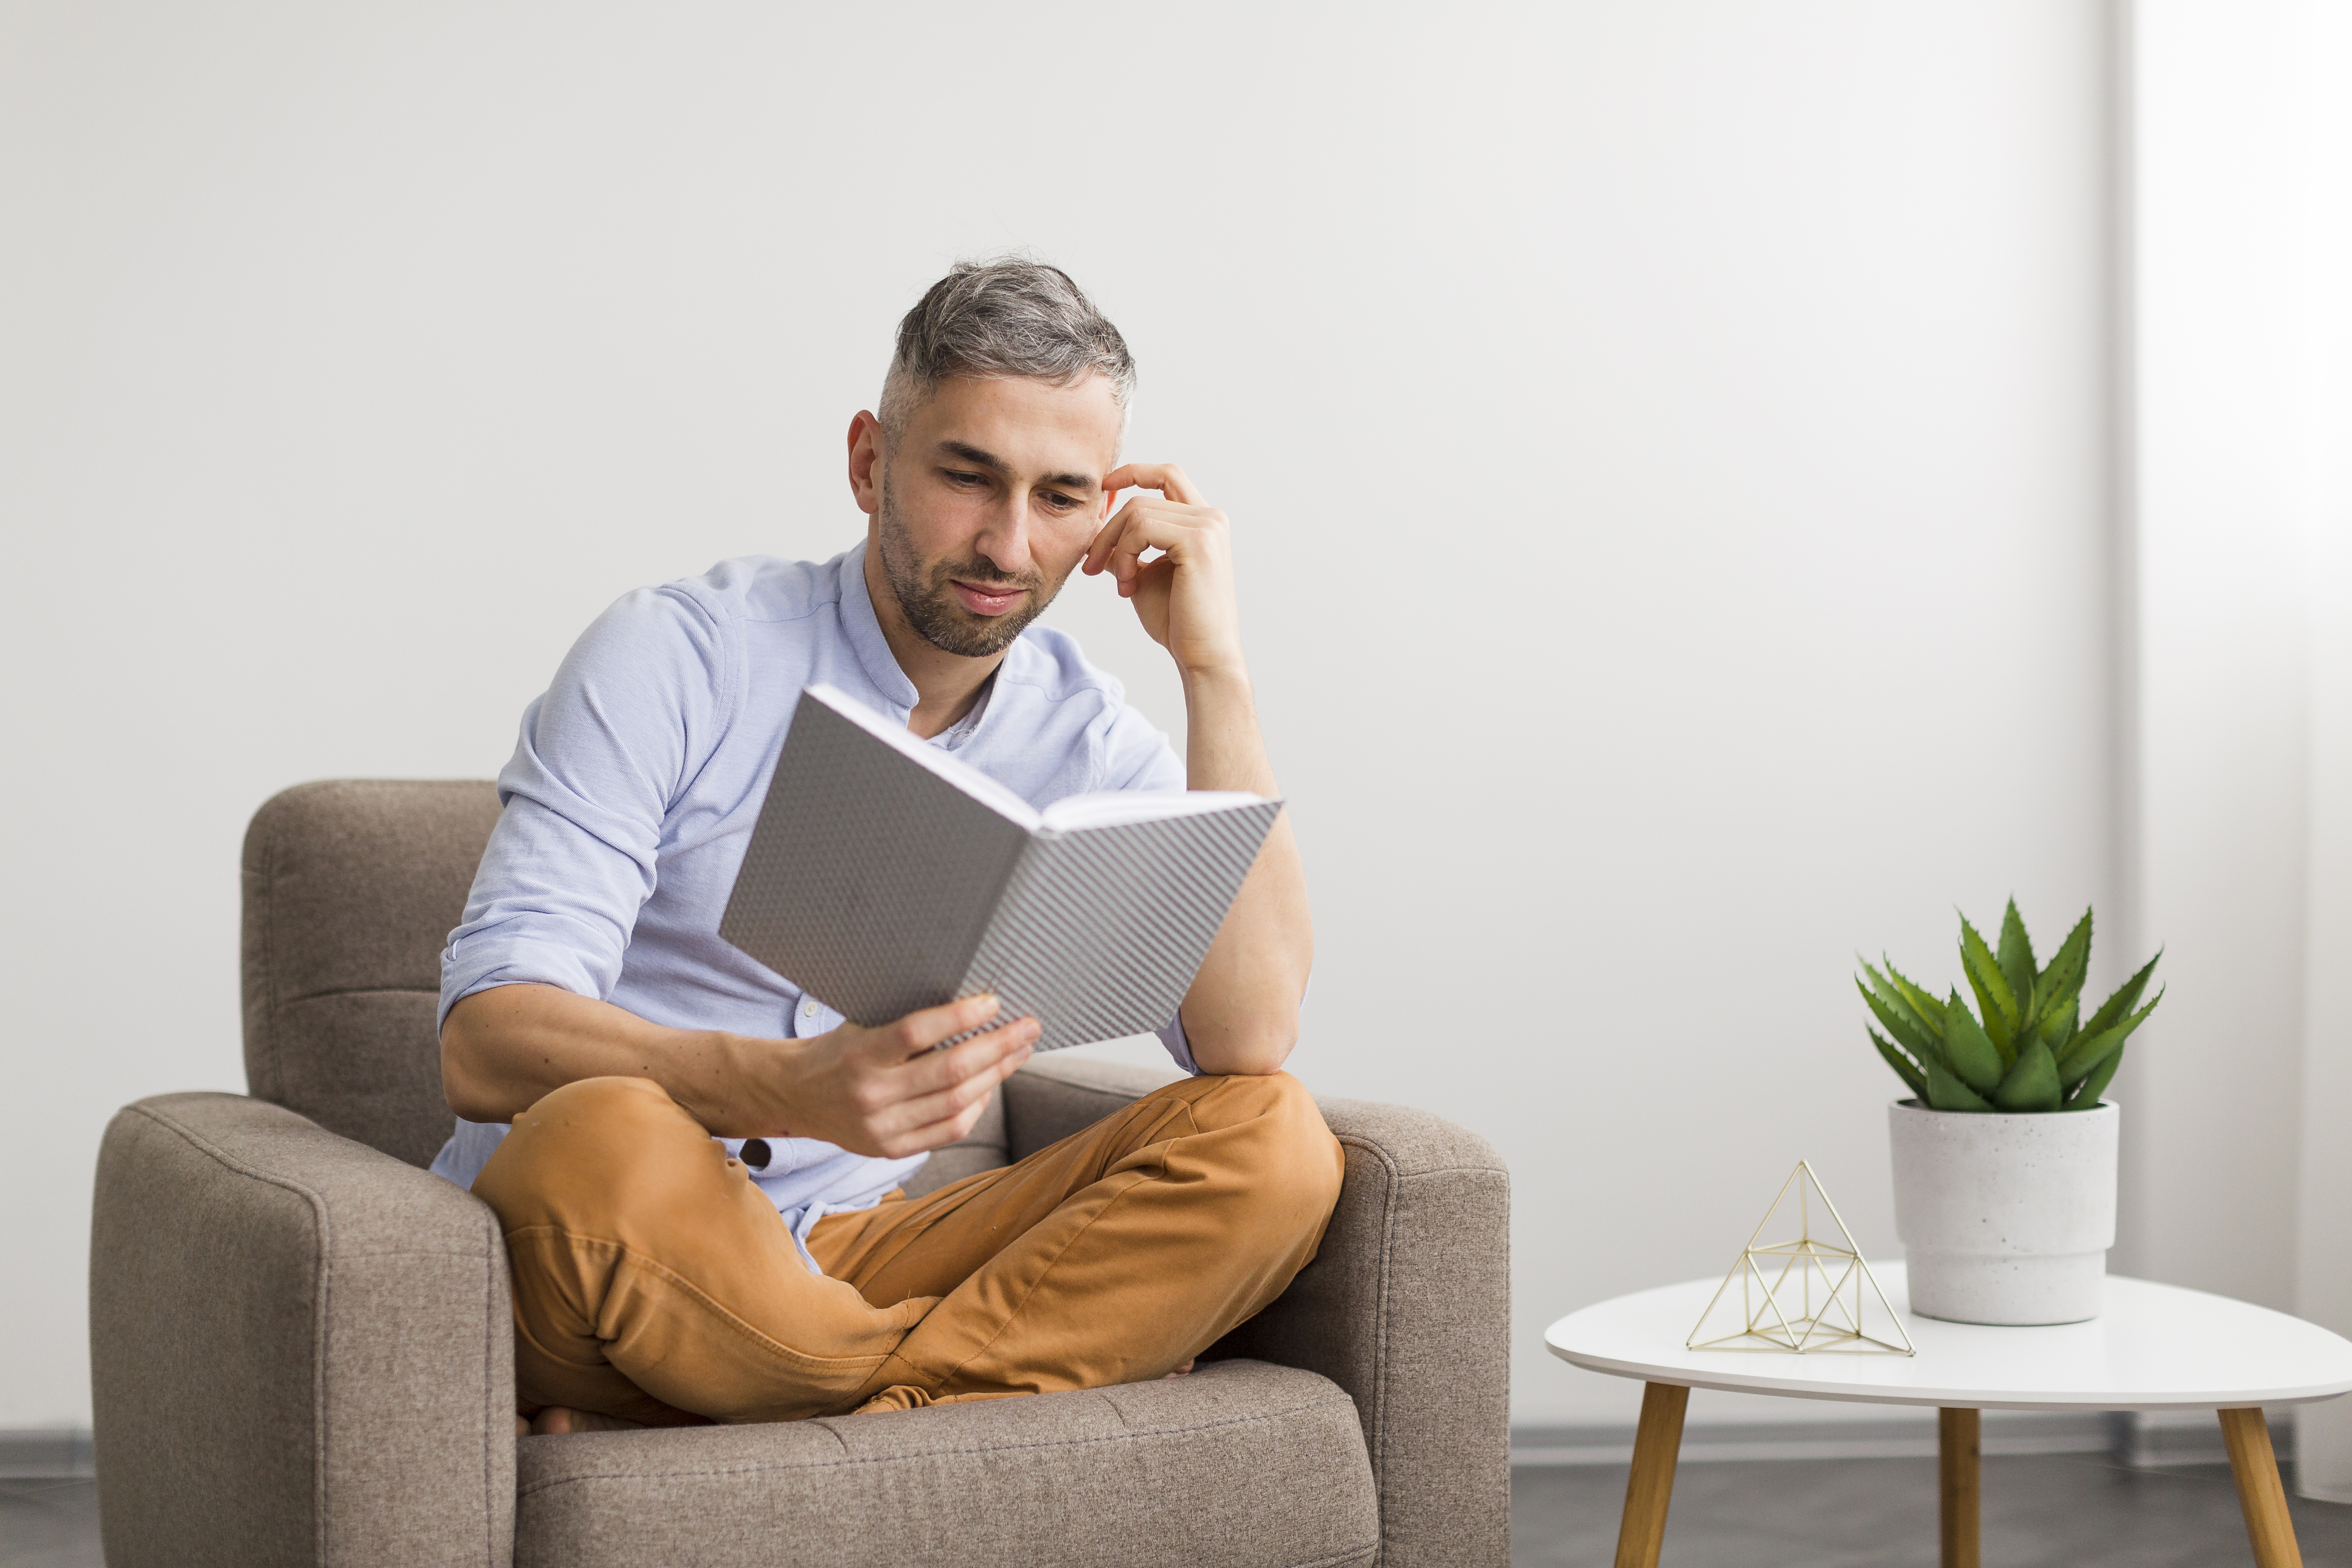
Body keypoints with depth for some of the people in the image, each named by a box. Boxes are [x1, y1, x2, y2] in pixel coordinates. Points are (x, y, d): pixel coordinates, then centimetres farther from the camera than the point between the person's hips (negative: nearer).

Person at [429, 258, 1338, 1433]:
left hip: (841, 1260, 5)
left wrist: (1213, 664, -11)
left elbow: (1250, 1038, -11)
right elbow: (487, 1041, -19)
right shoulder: (673, 658, -8)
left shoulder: (1086, 745, 5)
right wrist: (799, 1091, -38)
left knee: (1277, 1147, -17)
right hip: (596, 1282, -4)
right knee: (596, 1144, -39)